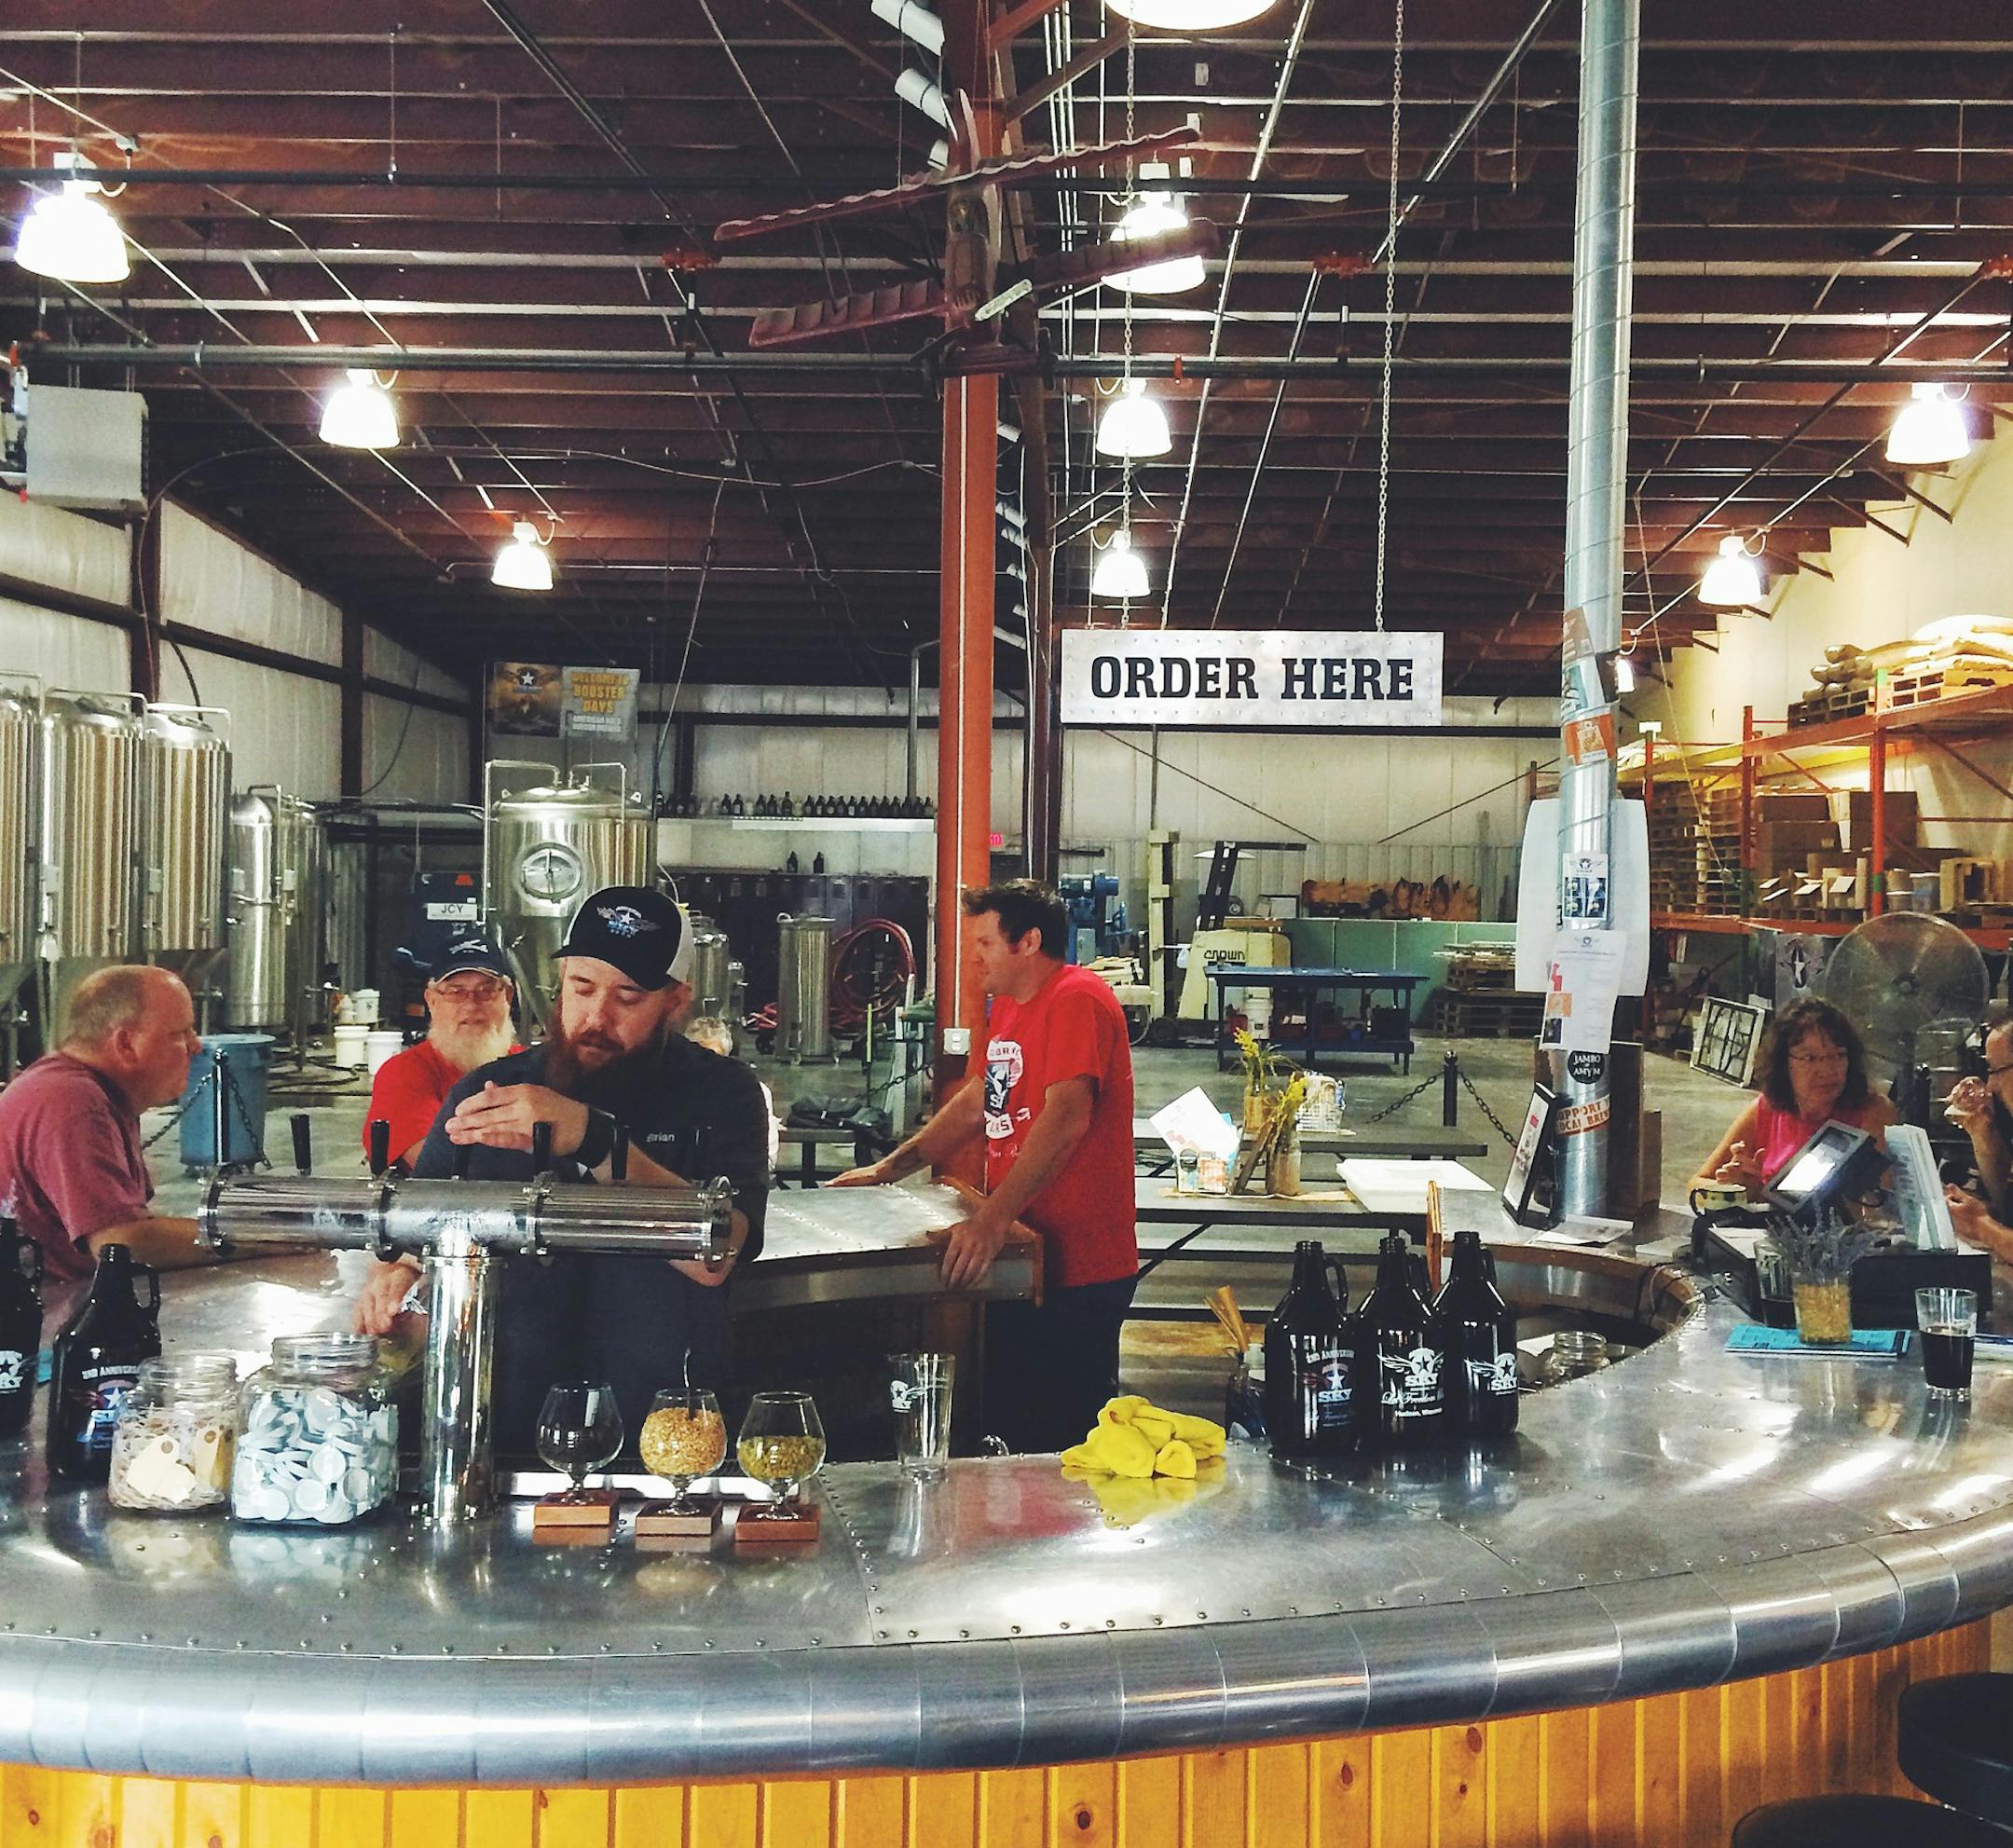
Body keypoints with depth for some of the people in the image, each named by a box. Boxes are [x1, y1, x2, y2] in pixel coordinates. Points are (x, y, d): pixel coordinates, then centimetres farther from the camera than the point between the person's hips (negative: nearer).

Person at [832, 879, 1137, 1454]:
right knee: (1009, 1426, 11)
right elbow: (976, 1104, 29)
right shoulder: (1007, 1008, 18)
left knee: (1063, 1439, -5)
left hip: (1079, 1272, -9)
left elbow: (1067, 1117, -27)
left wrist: (993, 1219, -34)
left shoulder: (1077, 999, -14)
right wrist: (887, 1170, 25)